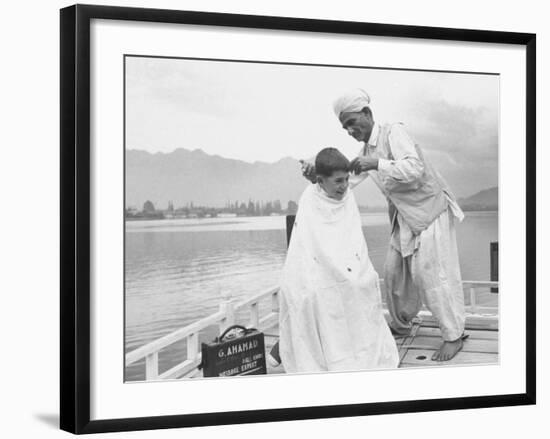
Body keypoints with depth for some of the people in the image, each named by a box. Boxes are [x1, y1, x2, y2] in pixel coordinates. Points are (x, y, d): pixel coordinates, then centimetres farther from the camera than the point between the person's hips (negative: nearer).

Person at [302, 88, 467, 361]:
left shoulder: (393, 133, -16)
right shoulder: (366, 150, 9)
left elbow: (415, 169, -29)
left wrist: (377, 163, -34)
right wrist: (317, 173, -13)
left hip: (430, 211, -8)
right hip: (404, 218, 8)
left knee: (433, 274, -9)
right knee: (394, 272, 12)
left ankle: (454, 336, 1)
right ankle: (401, 325, 30)